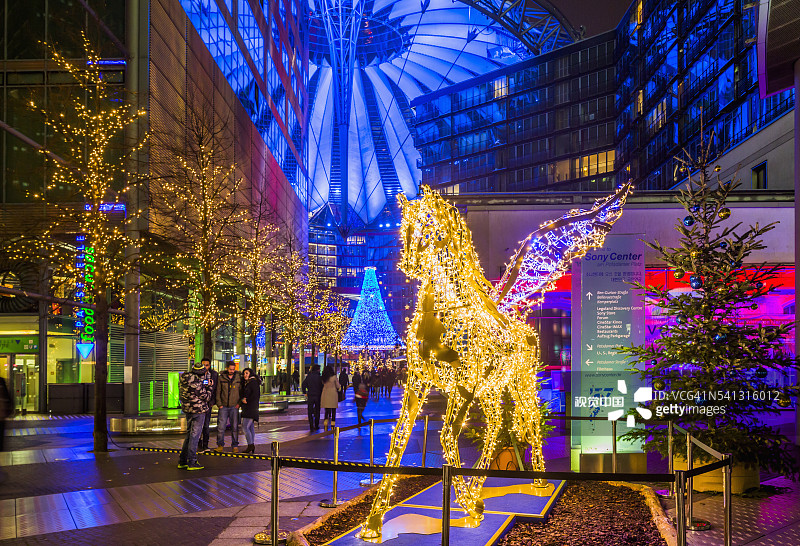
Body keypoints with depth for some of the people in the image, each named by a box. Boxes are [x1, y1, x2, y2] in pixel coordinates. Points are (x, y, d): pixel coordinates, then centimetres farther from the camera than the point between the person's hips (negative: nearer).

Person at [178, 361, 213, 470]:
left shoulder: (183, 379, 2)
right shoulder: (196, 383, -22)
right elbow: (206, 397, -13)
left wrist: (206, 380, 13)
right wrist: (209, 386, 1)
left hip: (187, 409, 8)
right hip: (198, 410, -8)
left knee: (189, 434, 18)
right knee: (194, 436, -1)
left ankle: (182, 461, 22)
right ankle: (191, 463, 3)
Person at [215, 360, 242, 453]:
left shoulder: (239, 377, 2)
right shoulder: (221, 378, 1)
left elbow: (242, 391, 7)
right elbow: (218, 391, 6)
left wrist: (239, 403, -2)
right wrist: (219, 404, -2)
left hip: (234, 407, 0)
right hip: (223, 407, 0)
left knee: (235, 427, 2)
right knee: (221, 426, -3)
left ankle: (235, 446, 11)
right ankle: (220, 445, 10)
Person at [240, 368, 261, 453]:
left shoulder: (253, 382, -9)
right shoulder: (246, 383, 18)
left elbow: (255, 394, -17)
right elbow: (243, 394, 18)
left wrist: (247, 400, -11)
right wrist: (242, 399, -2)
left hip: (251, 407, -9)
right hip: (246, 408, 9)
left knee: (245, 426, -12)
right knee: (250, 427, 9)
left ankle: (250, 445, -7)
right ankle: (252, 447, 12)